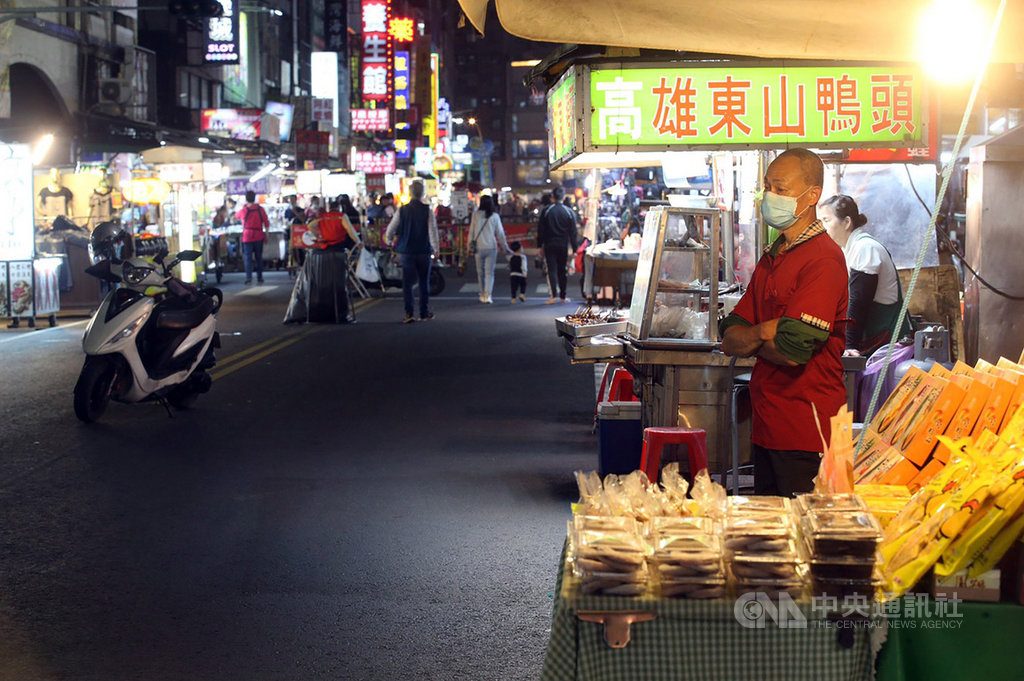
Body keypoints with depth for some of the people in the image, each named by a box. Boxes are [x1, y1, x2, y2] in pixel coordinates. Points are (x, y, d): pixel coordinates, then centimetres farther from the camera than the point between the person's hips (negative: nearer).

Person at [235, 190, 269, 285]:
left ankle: (248, 278, -12)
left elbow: (236, 216, 16)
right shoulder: (260, 209, -3)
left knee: (248, 257, -1)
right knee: (259, 257, 12)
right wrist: (266, 234, 9)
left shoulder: (243, 210, -6)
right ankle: (259, 277, 15)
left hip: (247, 237, -2)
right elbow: (266, 223, -1)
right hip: (259, 237, 2)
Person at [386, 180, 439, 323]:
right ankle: (424, 313, 17)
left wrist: (389, 242, 21)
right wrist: (435, 248, -3)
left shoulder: (402, 210, -3)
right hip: (424, 251, -1)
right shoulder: (427, 211, -8)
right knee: (424, 282, 12)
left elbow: (390, 230, 1)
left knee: (407, 282, 5)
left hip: (407, 251, 1)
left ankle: (409, 313, -4)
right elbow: (433, 231, -14)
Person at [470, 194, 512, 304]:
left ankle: (482, 294, 22)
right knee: (489, 272, 1)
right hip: (491, 247, -1)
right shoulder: (495, 216, -3)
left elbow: (471, 231, 0)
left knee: (480, 272, 14)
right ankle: (487, 295, -12)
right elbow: (500, 233, 1)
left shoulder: (476, 215, -3)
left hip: (479, 247, 1)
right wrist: (505, 247, 10)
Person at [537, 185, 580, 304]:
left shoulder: (546, 211, -4)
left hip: (549, 244, -1)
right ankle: (562, 296, 16)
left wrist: (539, 245, 5)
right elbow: (573, 232, -1)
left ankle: (553, 295, -14)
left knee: (552, 270, -2)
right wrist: (575, 248, 4)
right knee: (563, 271, 11)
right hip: (563, 245, 1)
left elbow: (541, 230, -2)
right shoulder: (569, 212, -2)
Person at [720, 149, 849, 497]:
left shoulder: (824, 260, -13)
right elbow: (729, 340, 12)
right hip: (767, 428, 9)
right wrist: (764, 332, -9)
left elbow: (792, 352, -22)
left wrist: (750, 339, -2)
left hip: (805, 434, -9)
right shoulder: (773, 258, 16)